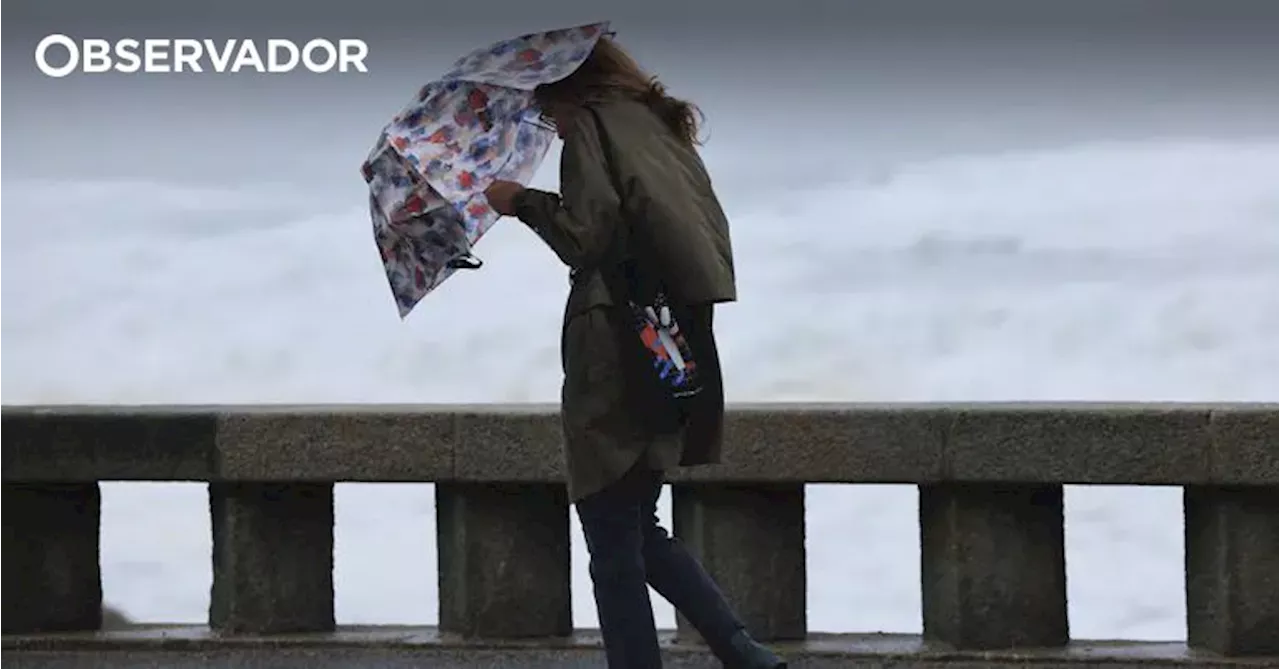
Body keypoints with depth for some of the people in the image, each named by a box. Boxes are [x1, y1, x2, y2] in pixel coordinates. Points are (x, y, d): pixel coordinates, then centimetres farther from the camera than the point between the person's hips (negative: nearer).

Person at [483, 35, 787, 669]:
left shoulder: (591, 124, -4)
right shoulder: (663, 126, 19)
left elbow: (586, 237, -14)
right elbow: (711, 235, 19)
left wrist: (525, 202, 2)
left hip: (614, 364, -8)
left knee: (614, 543, -2)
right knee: (636, 529, 18)